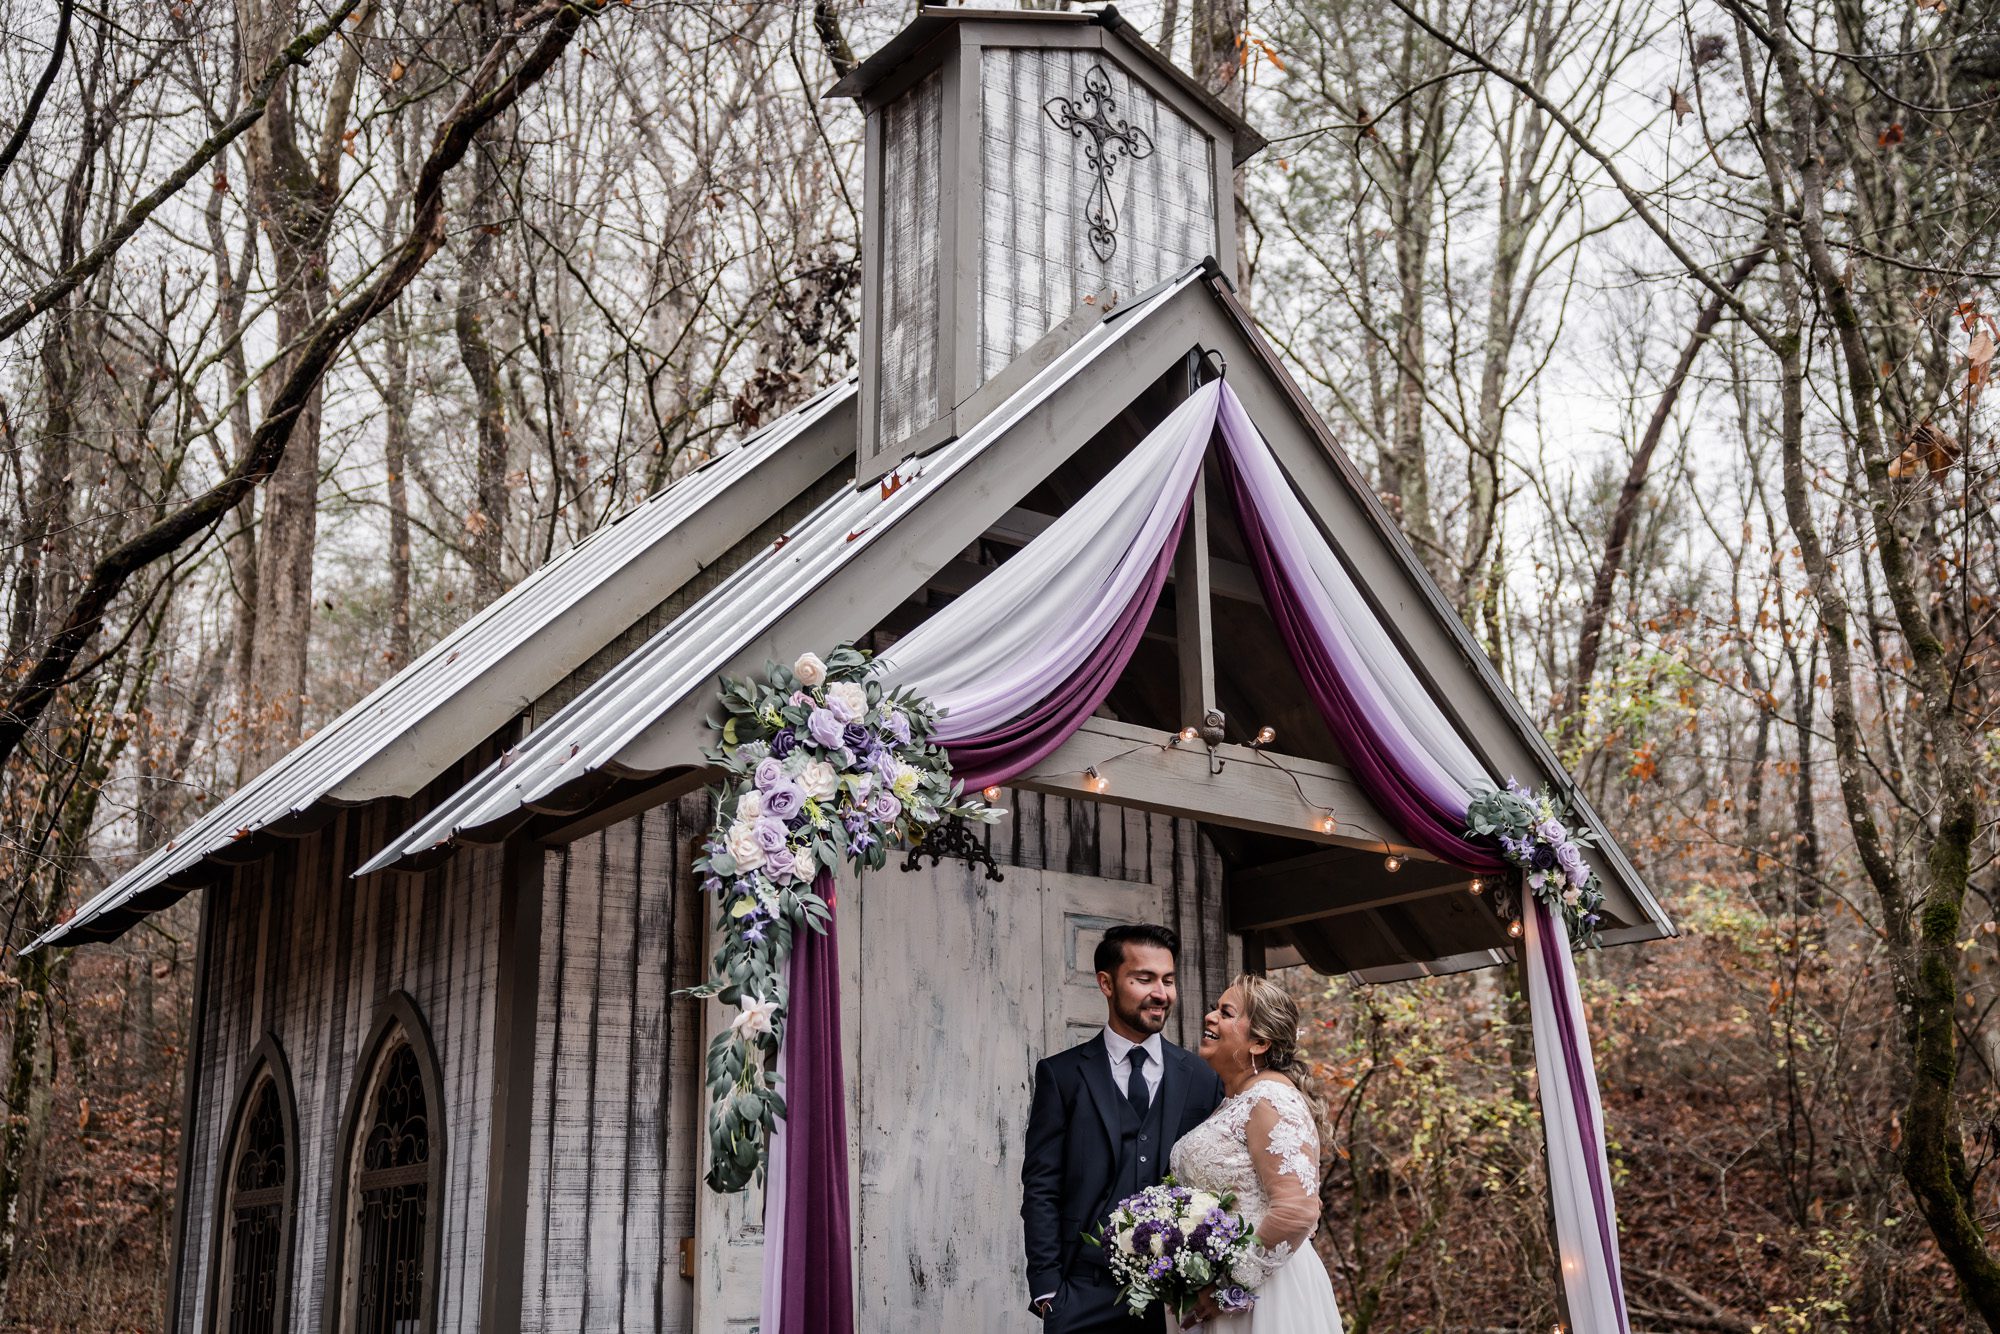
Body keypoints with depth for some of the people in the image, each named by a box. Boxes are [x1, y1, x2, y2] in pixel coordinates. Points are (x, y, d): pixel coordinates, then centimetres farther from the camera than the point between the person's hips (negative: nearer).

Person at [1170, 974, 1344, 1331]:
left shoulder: (1270, 1097, -16)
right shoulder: (1233, 1103, 11)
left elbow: (1298, 1211, -25)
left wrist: (1231, 1283, -17)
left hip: (1267, 1296, -8)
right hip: (1226, 1300, 8)